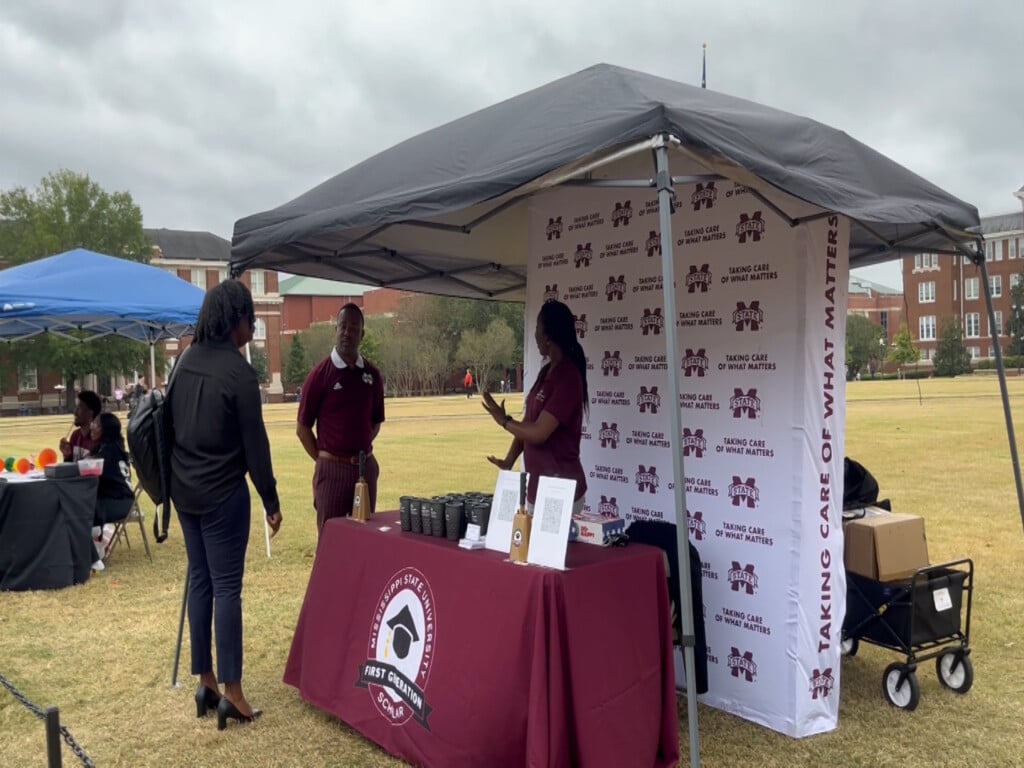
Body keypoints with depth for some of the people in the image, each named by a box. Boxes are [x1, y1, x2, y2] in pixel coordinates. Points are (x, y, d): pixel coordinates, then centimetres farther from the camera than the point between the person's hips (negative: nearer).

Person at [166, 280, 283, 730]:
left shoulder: (185, 362, 6)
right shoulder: (238, 373, -16)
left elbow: (171, 424, 12)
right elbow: (254, 443, -14)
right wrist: (271, 500, -7)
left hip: (184, 489, 8)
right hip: (222, 494, -7)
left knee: (200, 582, 12)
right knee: (226, 588, -2)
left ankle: (205, 684, 20)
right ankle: (231, 693, 3)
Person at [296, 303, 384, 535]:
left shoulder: (372, 374, 5)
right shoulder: (321, 373, -7)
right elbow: (302, 427, -2)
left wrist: (362, 449, 8)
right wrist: (322, 459, -1)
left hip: (366, 466, 4)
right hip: (332, 468, -4)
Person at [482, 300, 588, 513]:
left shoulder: (568, 377, -19)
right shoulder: (546, 372, 9)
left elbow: (538, 432, -22)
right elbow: (527, 423, 12)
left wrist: (504, 420, -5)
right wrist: (509, 461, 0)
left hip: (560, 488, -9)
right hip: (537, 483, 9)